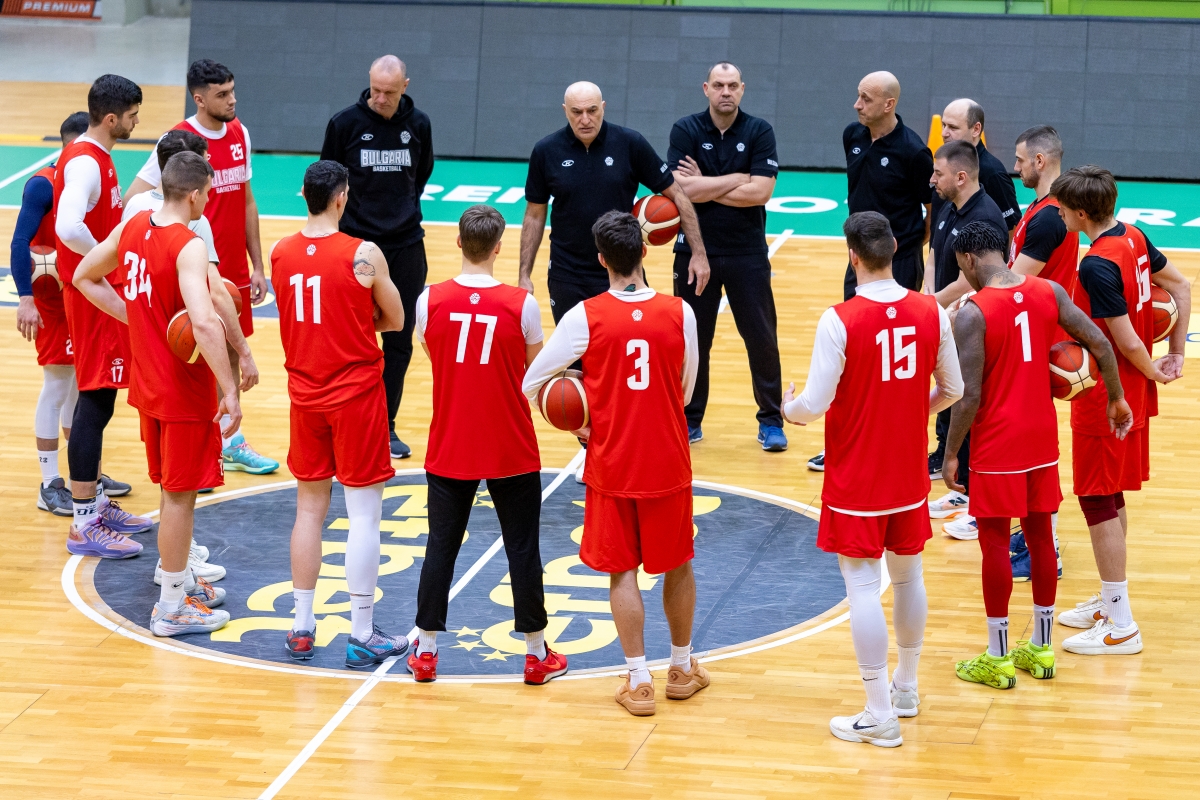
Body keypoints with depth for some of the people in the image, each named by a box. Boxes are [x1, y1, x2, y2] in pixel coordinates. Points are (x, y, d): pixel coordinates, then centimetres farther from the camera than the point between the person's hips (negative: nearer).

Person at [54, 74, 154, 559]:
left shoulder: (95, 157, 11)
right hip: (94, 297, -10)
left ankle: (96, 503, 28)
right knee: (96, 402, -7)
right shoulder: (85, 164, -21)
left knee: (99, 400, 17)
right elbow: (69, 229, -36)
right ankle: (84, 527, -4)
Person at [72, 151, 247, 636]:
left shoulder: (132, 228, 0)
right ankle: (172, 608, 11)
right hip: (184, 391, -8)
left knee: (174, 490, 22)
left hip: (148, 382, 8)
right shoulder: (189, 247, -24)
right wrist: (231, 391, -31)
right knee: (180, 494, 3)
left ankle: (181, 579, 36)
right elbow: (205, 323, -36)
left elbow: (85, 278, 14)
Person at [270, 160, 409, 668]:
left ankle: (301, 628, 18)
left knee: (310, 508, 15)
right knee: (364, 515, 2)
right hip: (356, 395, -5)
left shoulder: (280, 254, -1)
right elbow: (395, 320, -2)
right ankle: (362, 635, 4)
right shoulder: (364, 256, -14)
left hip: (305, 395, 5)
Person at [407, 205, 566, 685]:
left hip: (449, 451, 2)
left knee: (441, 546, 11)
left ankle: (426, 651, 16)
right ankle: (536, 654, 15)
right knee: (522, 549, 8)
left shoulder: (430, 300, -9)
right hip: (512, 453, -1)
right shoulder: (521, 305, -13)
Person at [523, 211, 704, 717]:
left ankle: (638, 681, 6)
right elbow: (685, 393, 7)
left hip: (612, 465, -1)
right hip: (669, 462, 2)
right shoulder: (679, 313, -7)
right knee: (677, 565, 17)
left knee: (622, 571, 7)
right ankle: (682, 667, 31)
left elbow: (530, 385, -4)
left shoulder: (585, 317, -12)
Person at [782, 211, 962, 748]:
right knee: (908, 576, 20)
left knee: (862, 588, 1)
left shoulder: (840, 321, -20)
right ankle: (906, 688, 37)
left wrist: (788, 408, 4)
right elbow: (952, 390, 5)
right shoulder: (930, 313, -6)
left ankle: (880, 715, 3)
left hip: (856, 480, -5)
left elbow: (815, 405, -19)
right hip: (910, 473, 5)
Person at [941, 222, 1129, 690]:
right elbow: (1100, 344, -1)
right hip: (1042, 438, 6)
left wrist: (950, 454, -9)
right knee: (1039, 535, 15)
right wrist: (1116, 400, 12)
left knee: (995, 542, 4)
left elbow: (969, 396, -19)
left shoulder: (972, 314, -17)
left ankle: (998, 659, 10)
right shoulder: (1049, 292, -1)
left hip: (996, 443, -6)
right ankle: (1041, 649, 24)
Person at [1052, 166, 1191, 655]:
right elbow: (1180, 288, 14)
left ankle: (1120, 627, 4)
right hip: (1132, 395, 9)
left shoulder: (1097, 266, -25)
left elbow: (1126, 343, -24)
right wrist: (1175, 354, 13)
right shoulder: (1134, 238, 2)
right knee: (1112, 499, 19)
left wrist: (1154, 373, -5)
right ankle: (1110, 602, 31)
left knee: (1099, 503, -1)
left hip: (1104, 400, -9)